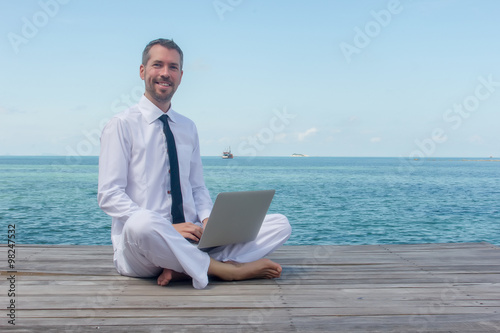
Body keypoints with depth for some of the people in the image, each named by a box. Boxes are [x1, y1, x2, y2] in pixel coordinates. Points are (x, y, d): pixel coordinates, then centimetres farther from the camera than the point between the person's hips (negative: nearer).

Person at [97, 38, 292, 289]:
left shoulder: (188, 128, 16)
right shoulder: (122, 125, -2)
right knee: (142, 222, -43)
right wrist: (169, 228, -20)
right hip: (137, 241, -5)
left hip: (191, 240, 6)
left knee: (279, 224, -9)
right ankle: (225, 269, -23)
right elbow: (109, 195, -10)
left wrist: (207, 219, -5)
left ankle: (185, 268, -25)